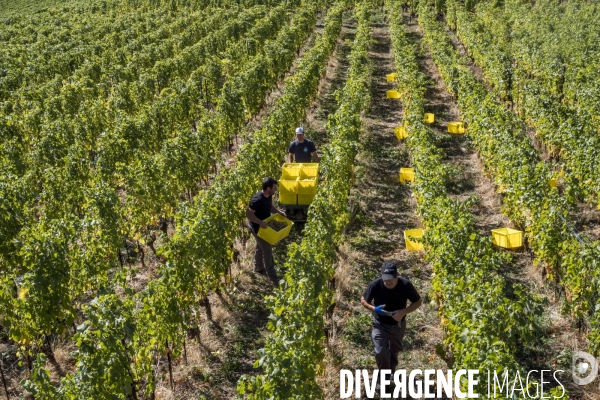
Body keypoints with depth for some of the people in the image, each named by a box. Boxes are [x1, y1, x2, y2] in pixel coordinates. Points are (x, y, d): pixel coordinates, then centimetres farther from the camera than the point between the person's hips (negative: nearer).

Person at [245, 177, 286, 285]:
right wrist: (260, 222, -32)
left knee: (260, 247, 24)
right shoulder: (257, 199, -32)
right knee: (267, 250, -5)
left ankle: (258, 268, 45)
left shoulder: (268, 196, -4)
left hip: (265, 226, 9)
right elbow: (248, 214, -28)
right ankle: (273, 278, 2)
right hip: (257, 228, -9)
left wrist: (279, 212, 0)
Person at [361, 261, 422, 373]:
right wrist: (373, 308, -31)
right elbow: (363, 300, -9)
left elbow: (417, 302, -10)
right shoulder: (375, 285, -26)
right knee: (381, 352, -11)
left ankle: (391, 374, 49)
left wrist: (403, 312, -27)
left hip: (398, 325, 1)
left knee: (394, 352, 21)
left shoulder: (405, 285, -24)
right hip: (380, 325, -1)